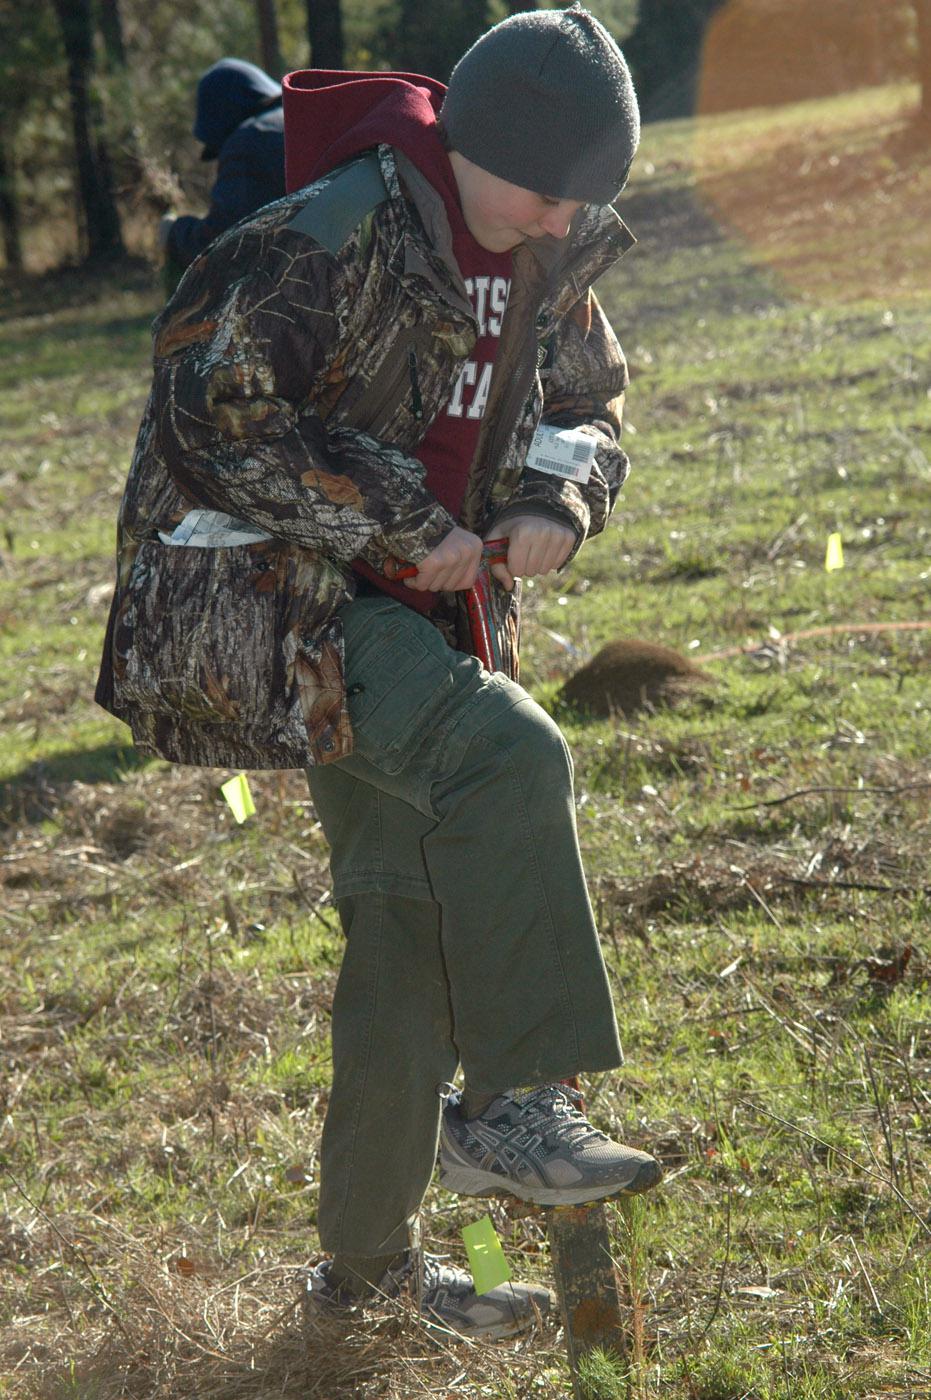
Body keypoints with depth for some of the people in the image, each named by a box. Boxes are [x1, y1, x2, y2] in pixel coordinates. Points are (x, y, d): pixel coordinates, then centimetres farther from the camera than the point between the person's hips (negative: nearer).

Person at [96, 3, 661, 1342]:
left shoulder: (547, 258, 4)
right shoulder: (340, 234, -21)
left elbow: (589, 399, 18)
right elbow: (218, 406, -23)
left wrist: (554, 500, -5)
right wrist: (399, 522, -20)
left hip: (415, 607, 8)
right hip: (263, 590, -8)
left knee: (410, 919, 8)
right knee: (506, 757, -29)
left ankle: (369, 1255, 21)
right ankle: (511, 1103, -19)